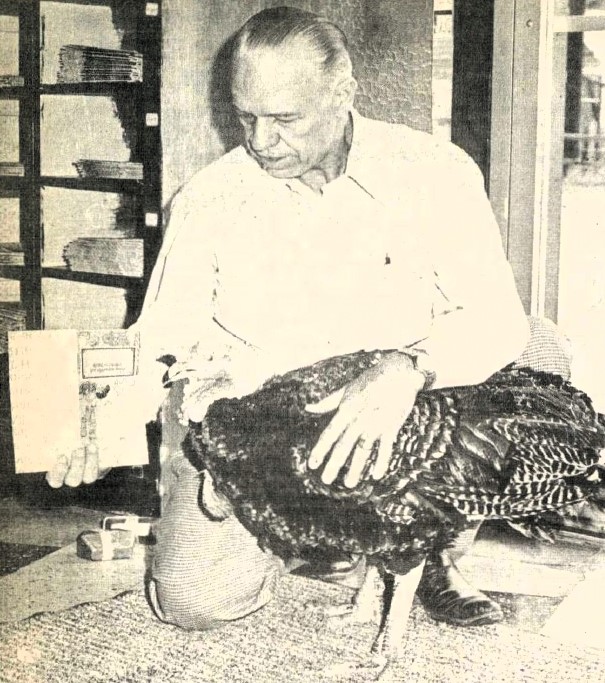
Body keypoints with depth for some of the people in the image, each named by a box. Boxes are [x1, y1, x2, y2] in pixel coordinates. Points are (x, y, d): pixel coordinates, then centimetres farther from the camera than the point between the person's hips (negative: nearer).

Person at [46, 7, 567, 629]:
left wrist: (407, 370, -37)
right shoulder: (210, 199, -4)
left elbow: (497, 320, -16)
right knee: (192, 599, -17)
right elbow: (160, 338, 2)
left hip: (403, 421, 0)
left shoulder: (433, 174, -9)